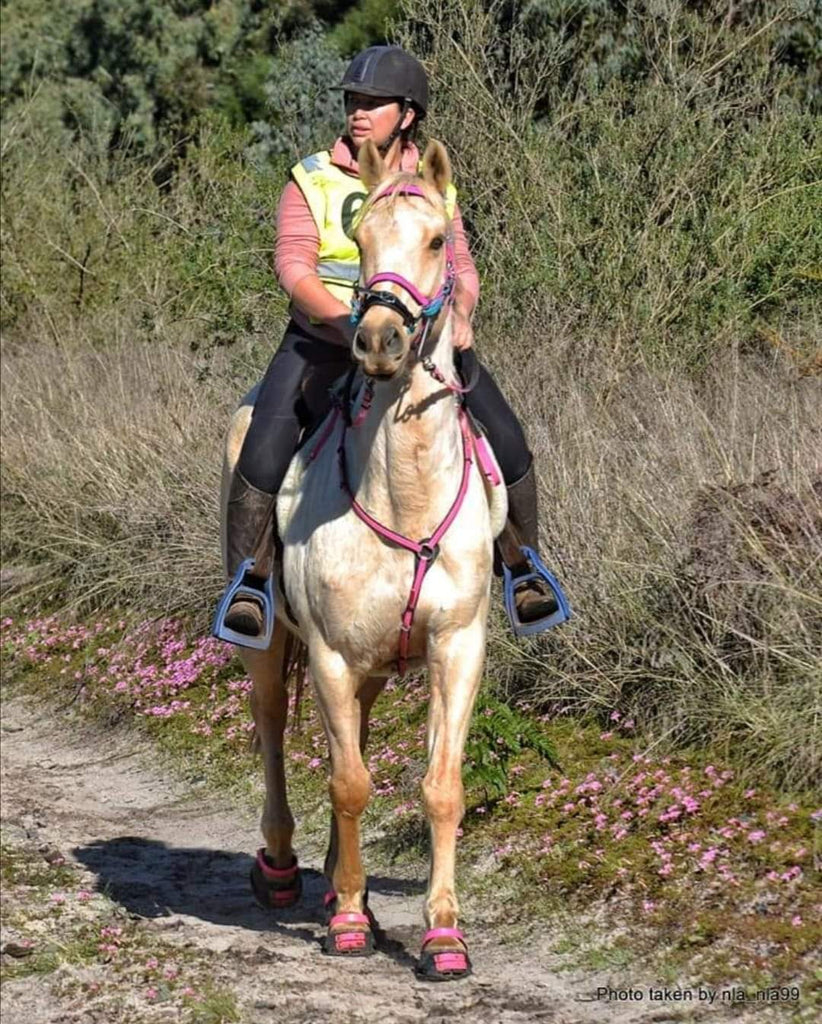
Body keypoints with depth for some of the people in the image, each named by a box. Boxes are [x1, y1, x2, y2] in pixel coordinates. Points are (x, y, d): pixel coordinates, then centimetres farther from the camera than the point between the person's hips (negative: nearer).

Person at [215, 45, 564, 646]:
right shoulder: (313, 180, -3)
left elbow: (461, 269, 0)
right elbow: (293, 265, -14)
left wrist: (461, 312, -24)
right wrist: (347, 323, -31)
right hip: (325, 341, -2)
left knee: (508, 443, -10)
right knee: (264, 455, -24)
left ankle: (524, 566, 12)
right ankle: (247, 584, -7)